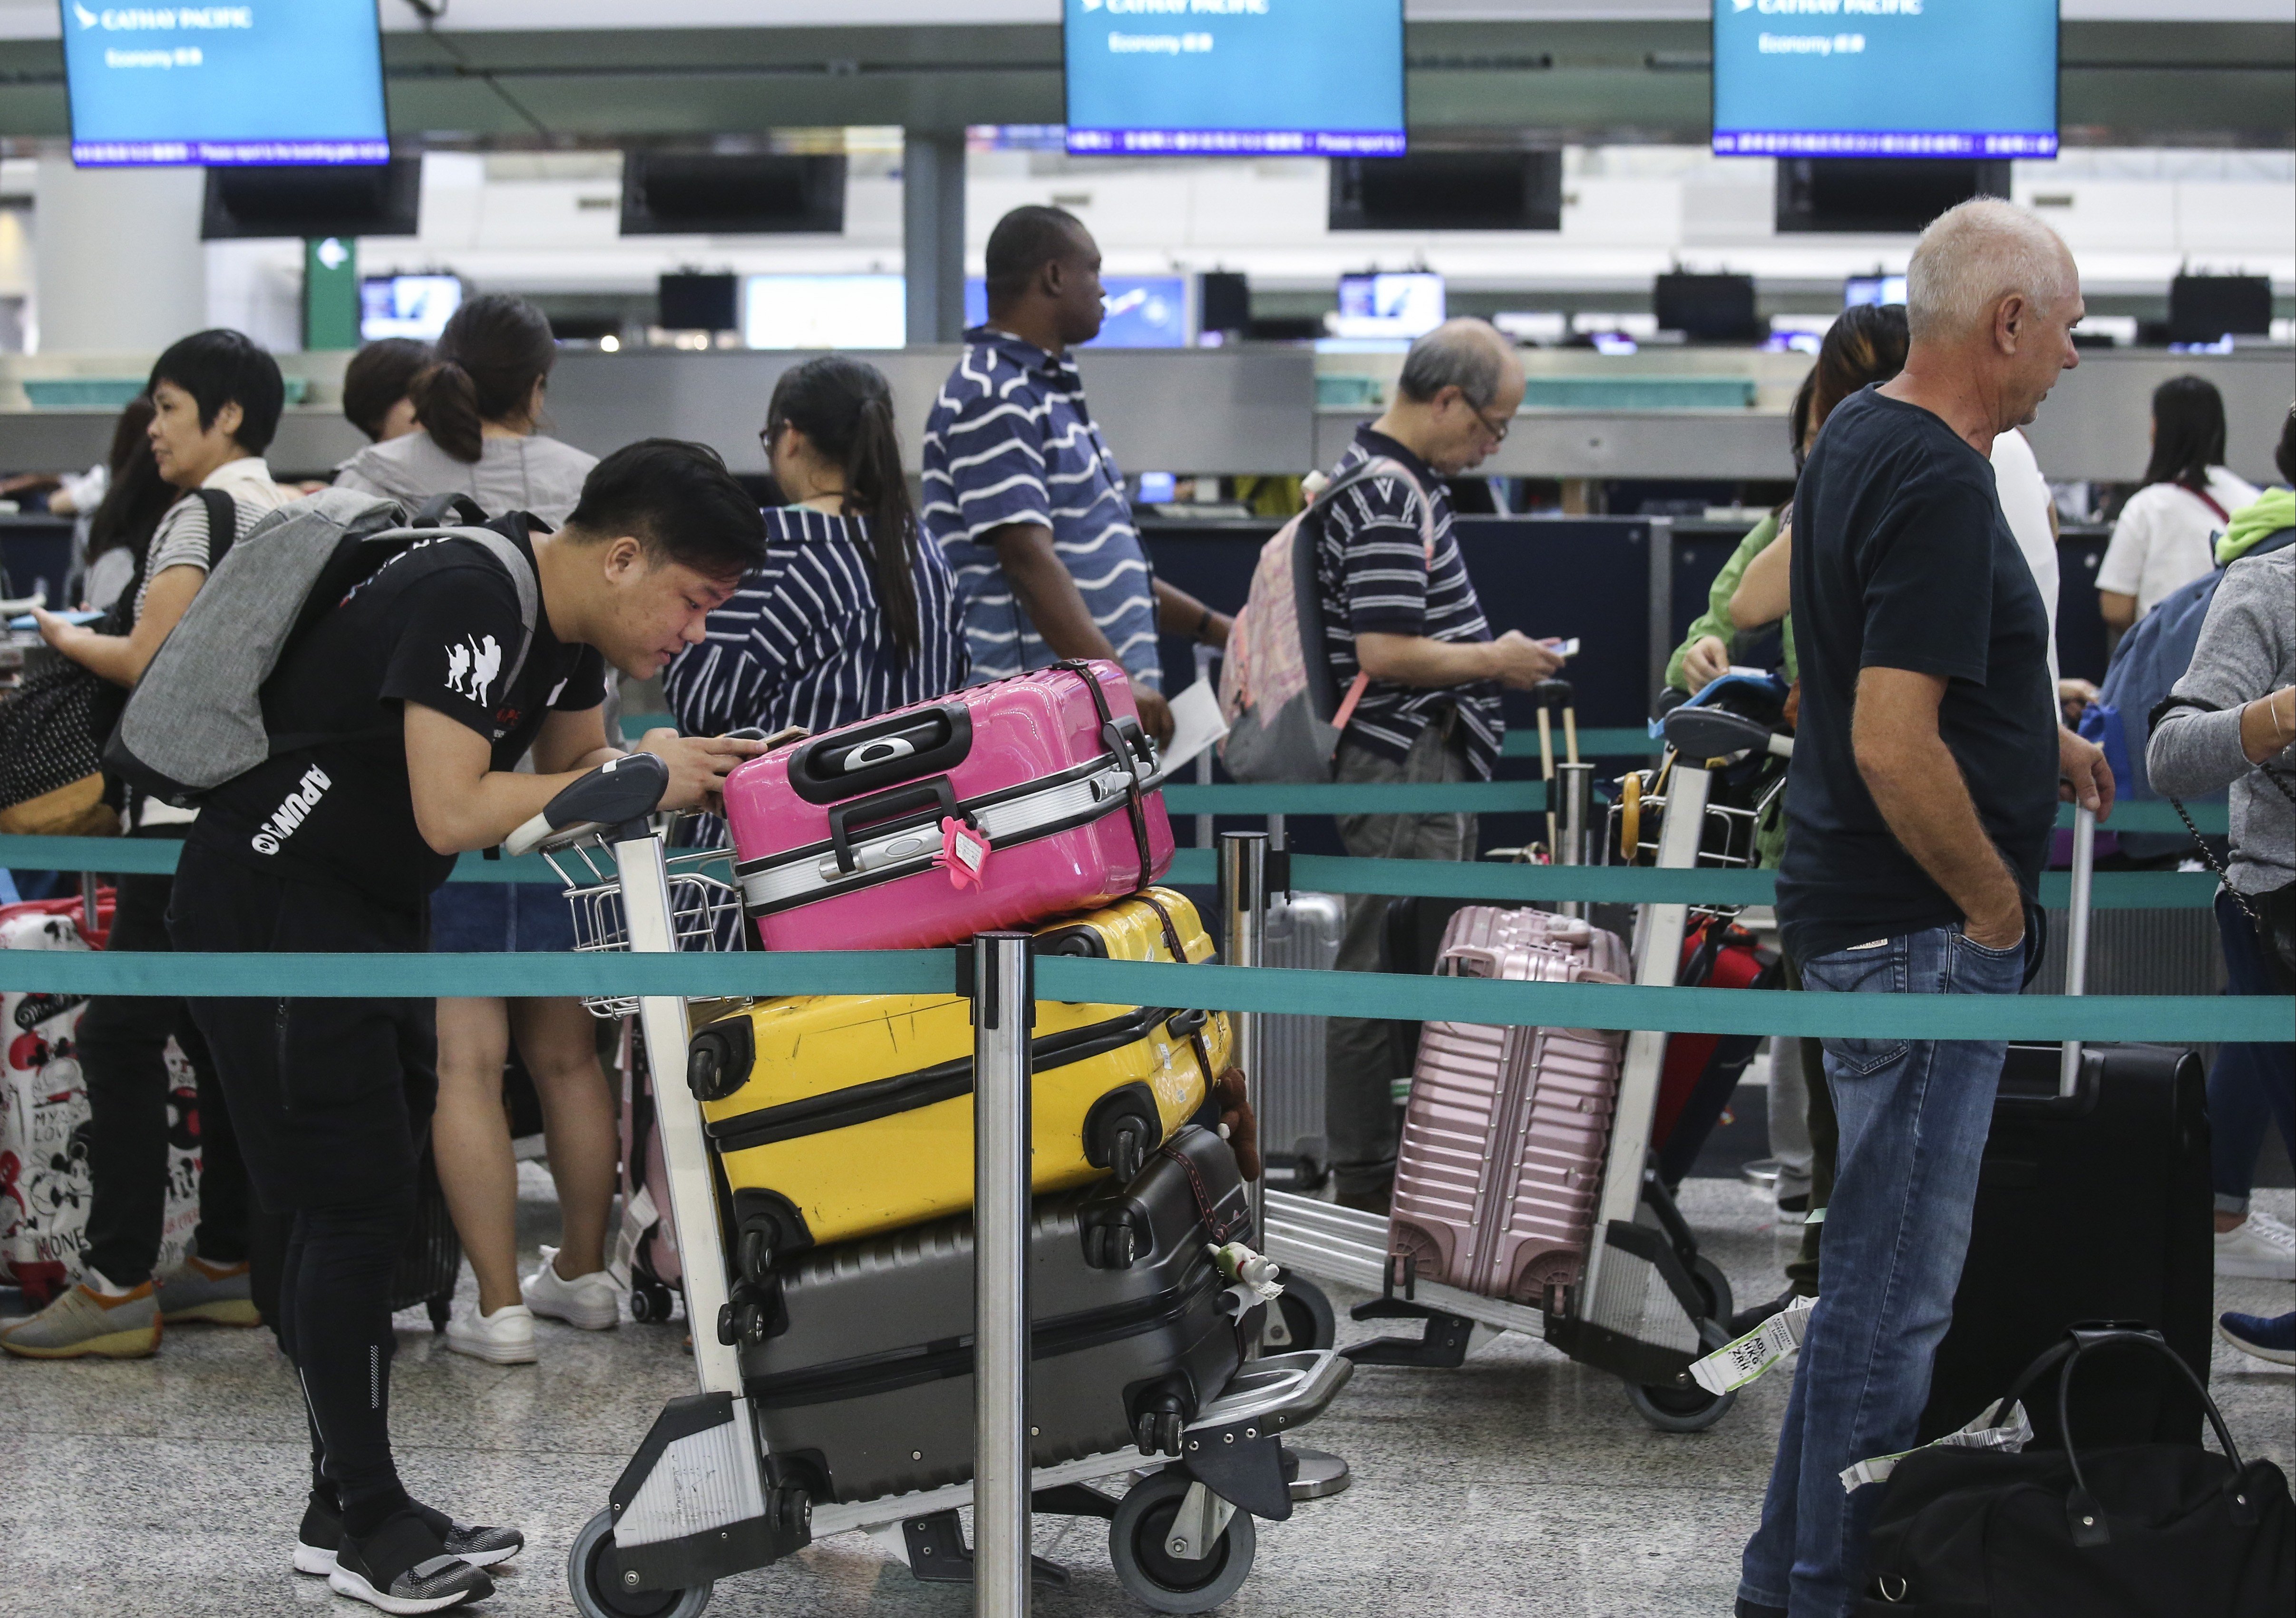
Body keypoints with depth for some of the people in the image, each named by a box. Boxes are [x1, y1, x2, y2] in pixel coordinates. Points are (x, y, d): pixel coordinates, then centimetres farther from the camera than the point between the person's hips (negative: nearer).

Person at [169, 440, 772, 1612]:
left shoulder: (567, 617, 4)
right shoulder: (468, 596, -25)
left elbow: (576, 763, 12)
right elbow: (452, 813, -30)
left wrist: (701, 766, -6)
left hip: (366, 913, 10)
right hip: (268, 908, -10)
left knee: (364, 1206, 11)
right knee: (352, 1205, -8)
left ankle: (348, 1502, 19)